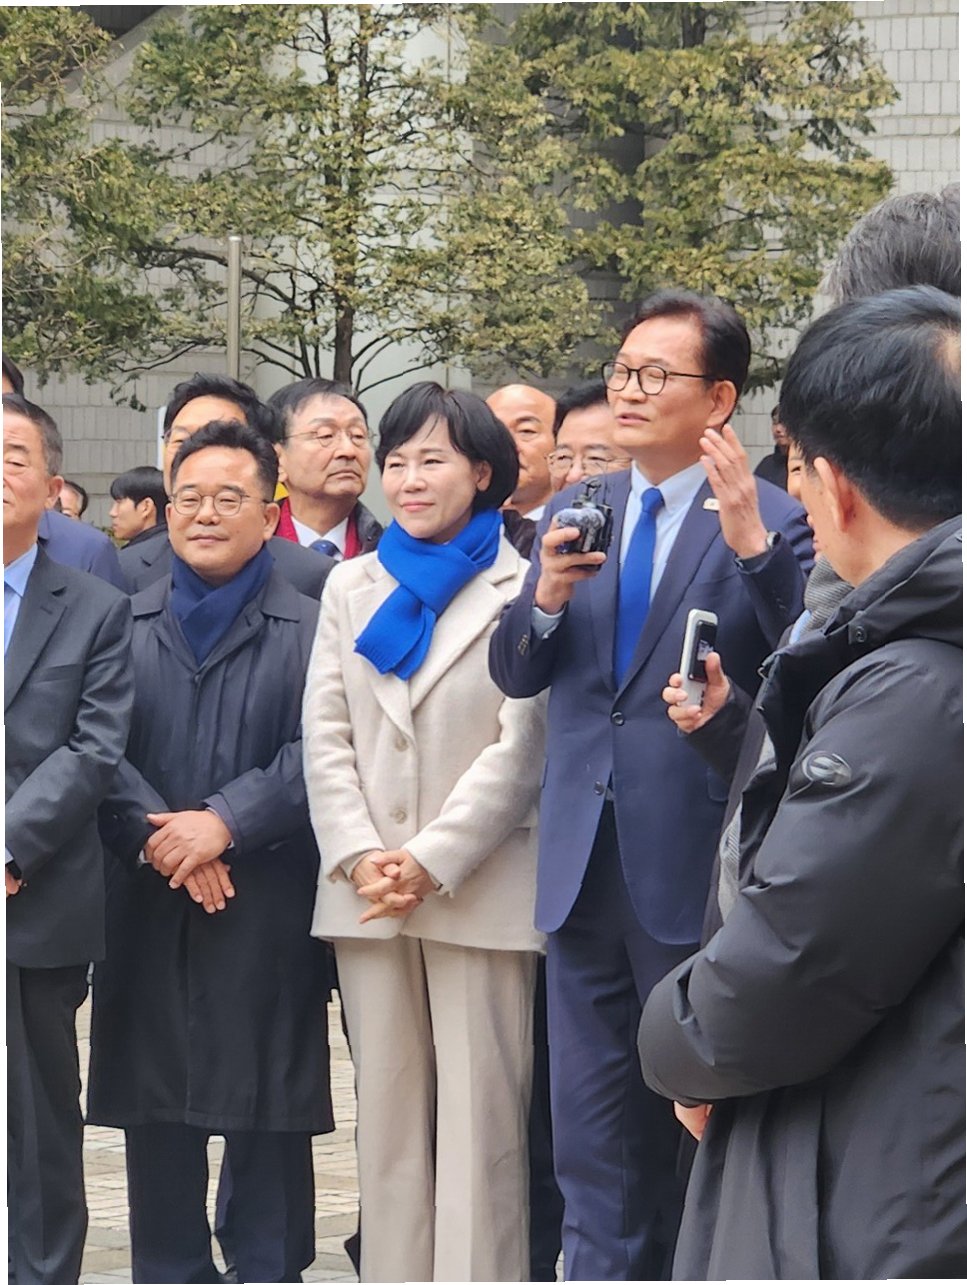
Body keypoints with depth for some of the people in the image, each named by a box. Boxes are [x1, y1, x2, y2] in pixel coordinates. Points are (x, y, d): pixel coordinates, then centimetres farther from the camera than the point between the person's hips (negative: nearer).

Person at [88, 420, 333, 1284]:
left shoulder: (311, 629, 1)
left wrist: (225, 822, -18)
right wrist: (157, 838, -13)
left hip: (269, 915, -3)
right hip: (147, 912, 3)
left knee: (270, 1115, 2)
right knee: (156, 1112, 8)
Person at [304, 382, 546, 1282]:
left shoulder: (524, 589, -1)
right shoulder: (351, 586, 14)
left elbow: (522, 745, -7)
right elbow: (326, 736, 8)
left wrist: (432, 861, -14)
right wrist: (360, 858, -6)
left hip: (479, 888, -4)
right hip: (366, 892, 4)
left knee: (481, 1114, -3)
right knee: (387, 1109, 8)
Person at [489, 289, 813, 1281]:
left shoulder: (775, 524, -7)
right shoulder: (571, 514, 9)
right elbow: (514, 676, 6)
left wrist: (751, 543, -30)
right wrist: (548, 598, -14)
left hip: (694, 865, -5)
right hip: (584, 862, 5)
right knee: (592, 1126, 12)